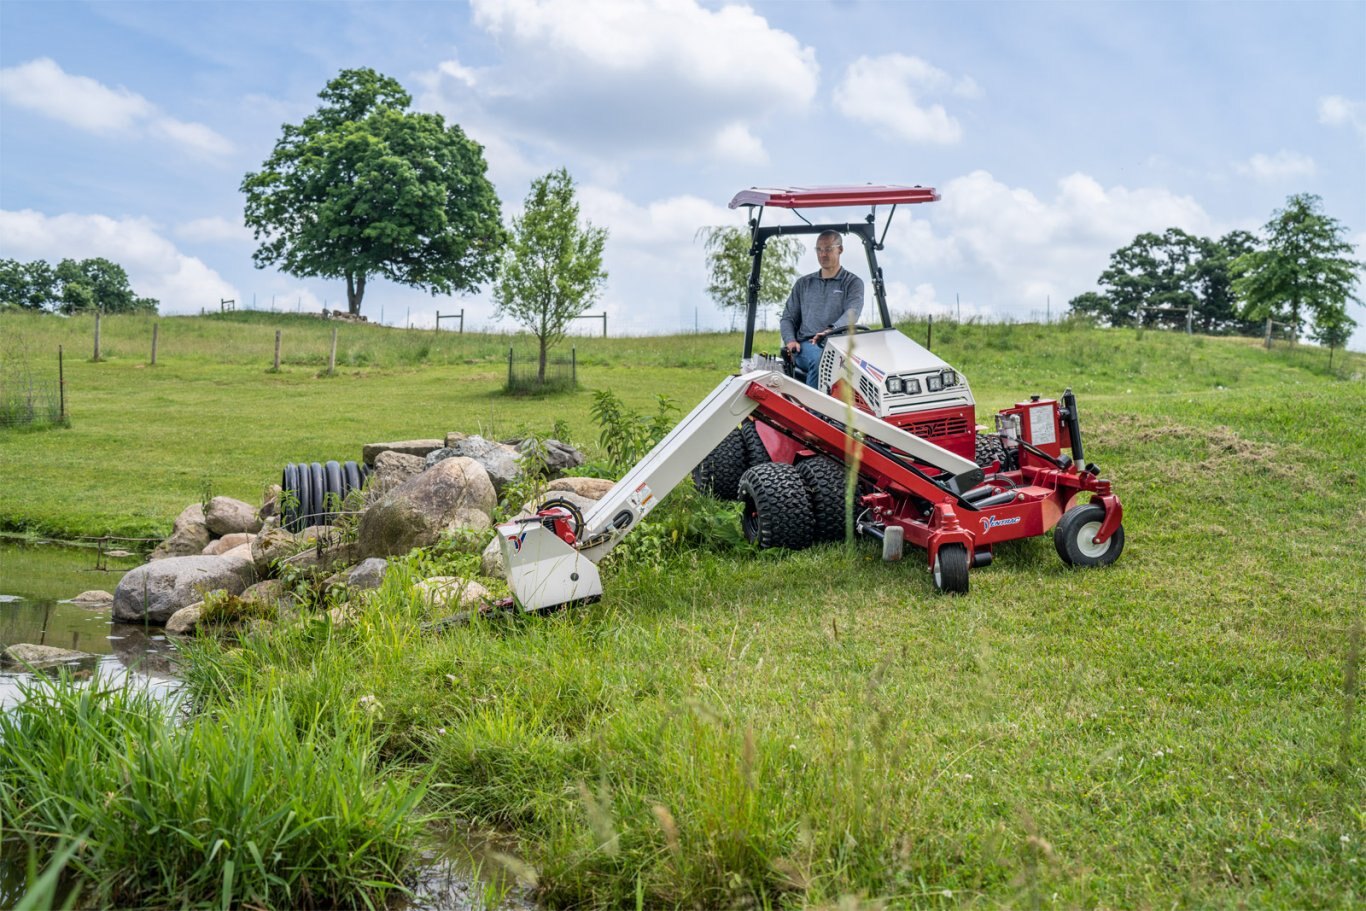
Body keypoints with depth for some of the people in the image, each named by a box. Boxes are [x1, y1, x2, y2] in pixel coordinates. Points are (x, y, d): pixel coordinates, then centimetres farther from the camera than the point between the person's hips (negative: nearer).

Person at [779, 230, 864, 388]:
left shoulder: (853, 283, 13)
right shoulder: (803, 283, 24)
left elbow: (852, 313, -7)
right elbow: (788, 318, 24)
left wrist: (831, 330, -29)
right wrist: (790, 340, 0)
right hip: (806, 344, 2)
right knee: (819, 360, -36)